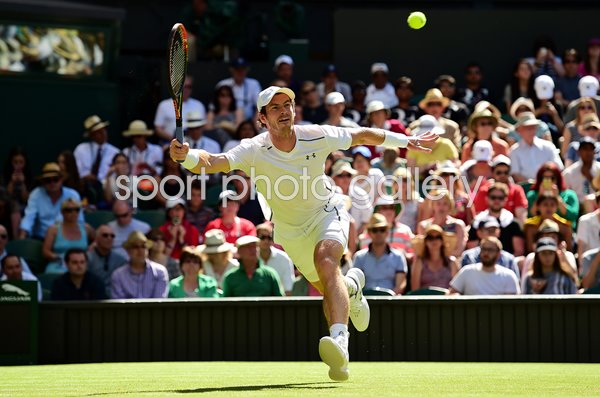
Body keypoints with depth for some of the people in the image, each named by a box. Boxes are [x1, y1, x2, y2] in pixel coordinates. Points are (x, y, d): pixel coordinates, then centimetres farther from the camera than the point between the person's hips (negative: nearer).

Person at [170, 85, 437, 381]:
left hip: (326, 214, -2)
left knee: (326, 260, -32)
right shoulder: (254, 151, -25)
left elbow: (363, 135, -2)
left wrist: (406, 141, 4)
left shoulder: (317, 137, -20)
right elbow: (212, 163, -41)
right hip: (291, 231, 2)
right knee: (327, 288, 14)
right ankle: (351, 287, 55)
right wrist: (185, 156, -62)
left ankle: (340, 342, -48)